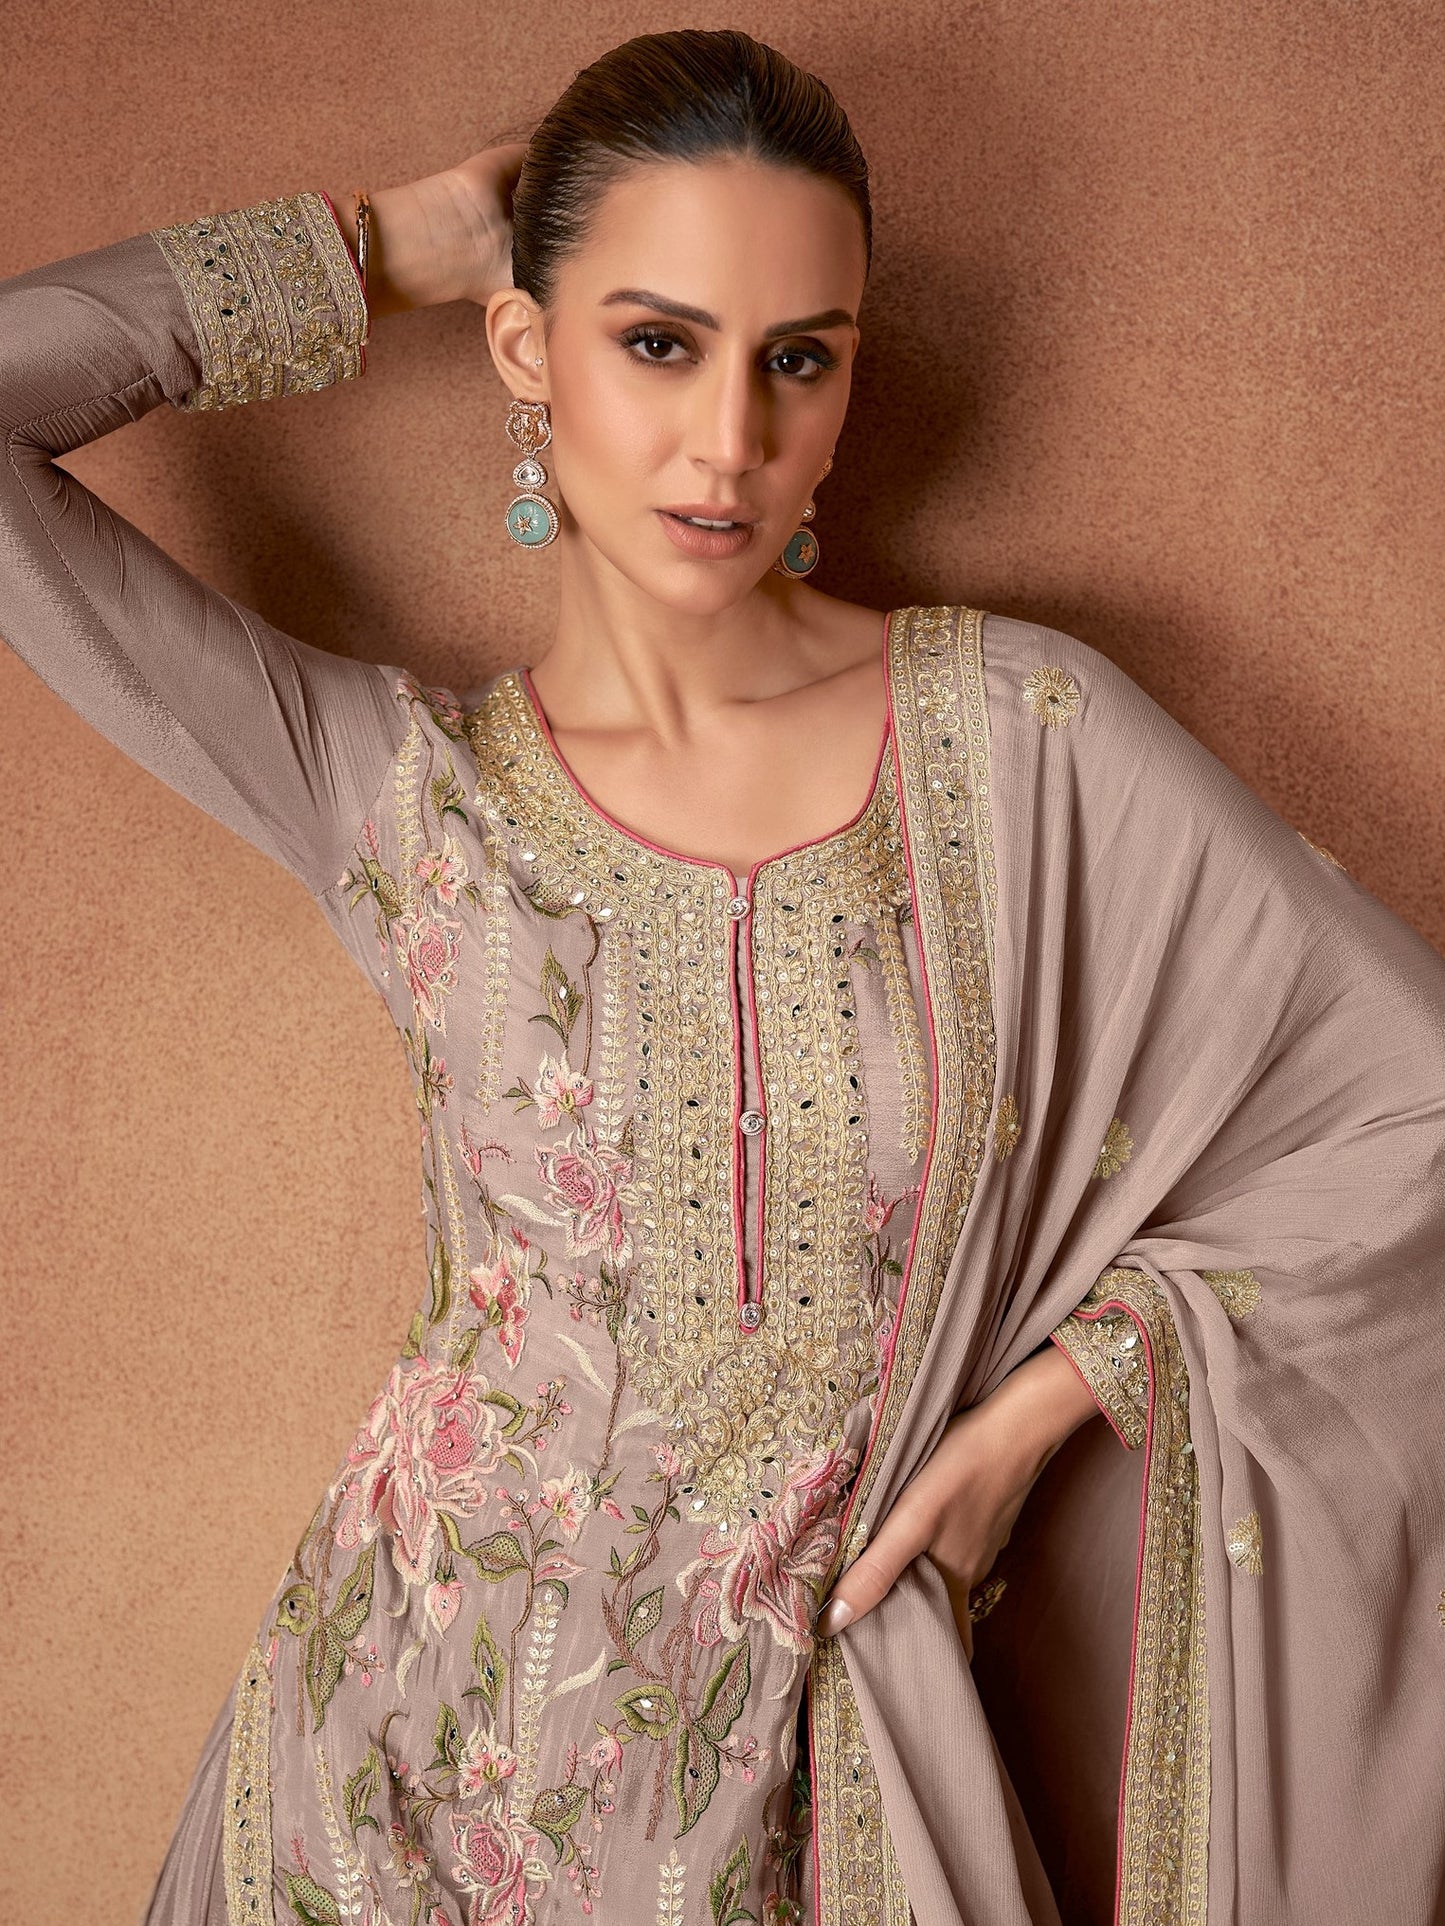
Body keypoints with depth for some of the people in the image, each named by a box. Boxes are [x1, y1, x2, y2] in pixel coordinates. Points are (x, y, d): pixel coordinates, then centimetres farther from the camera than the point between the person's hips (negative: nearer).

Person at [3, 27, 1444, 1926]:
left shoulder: (1017, 733, -10)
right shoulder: (407, 785, -8)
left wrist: (1046, 1403, -7)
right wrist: (376, 252, -2)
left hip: (802, 1757, 0)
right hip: (428, 1730, 1)